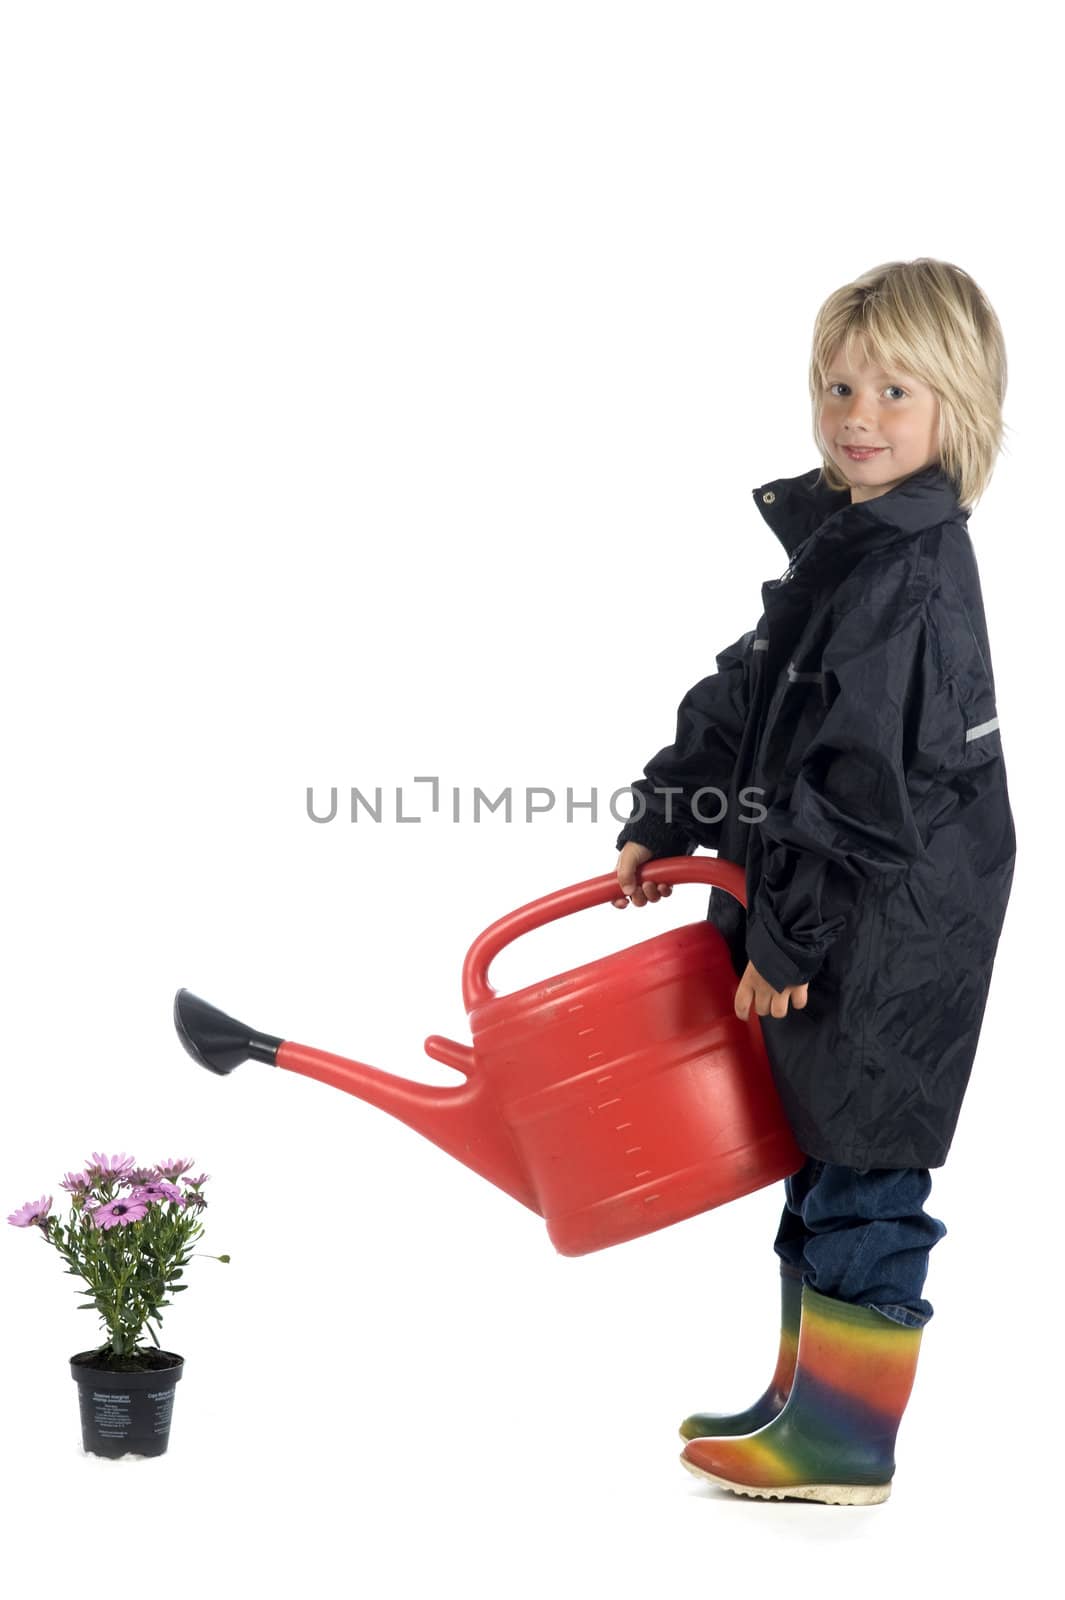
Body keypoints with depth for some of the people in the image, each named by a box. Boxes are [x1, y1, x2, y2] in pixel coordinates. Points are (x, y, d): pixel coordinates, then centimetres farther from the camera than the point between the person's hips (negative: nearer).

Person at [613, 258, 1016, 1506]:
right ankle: (809, 1400, 31)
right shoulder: (845, 544, 11)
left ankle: (845, 1444, 10)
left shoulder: (913, 577, -20)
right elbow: (744, 702, 17)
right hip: (833, 930, 10)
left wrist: (785, 936, -19)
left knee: (864, 1171, -1)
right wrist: (662, 825, 11)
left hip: (891, 935, -10)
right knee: (826, 1159, 18)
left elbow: (864, 792, -23)